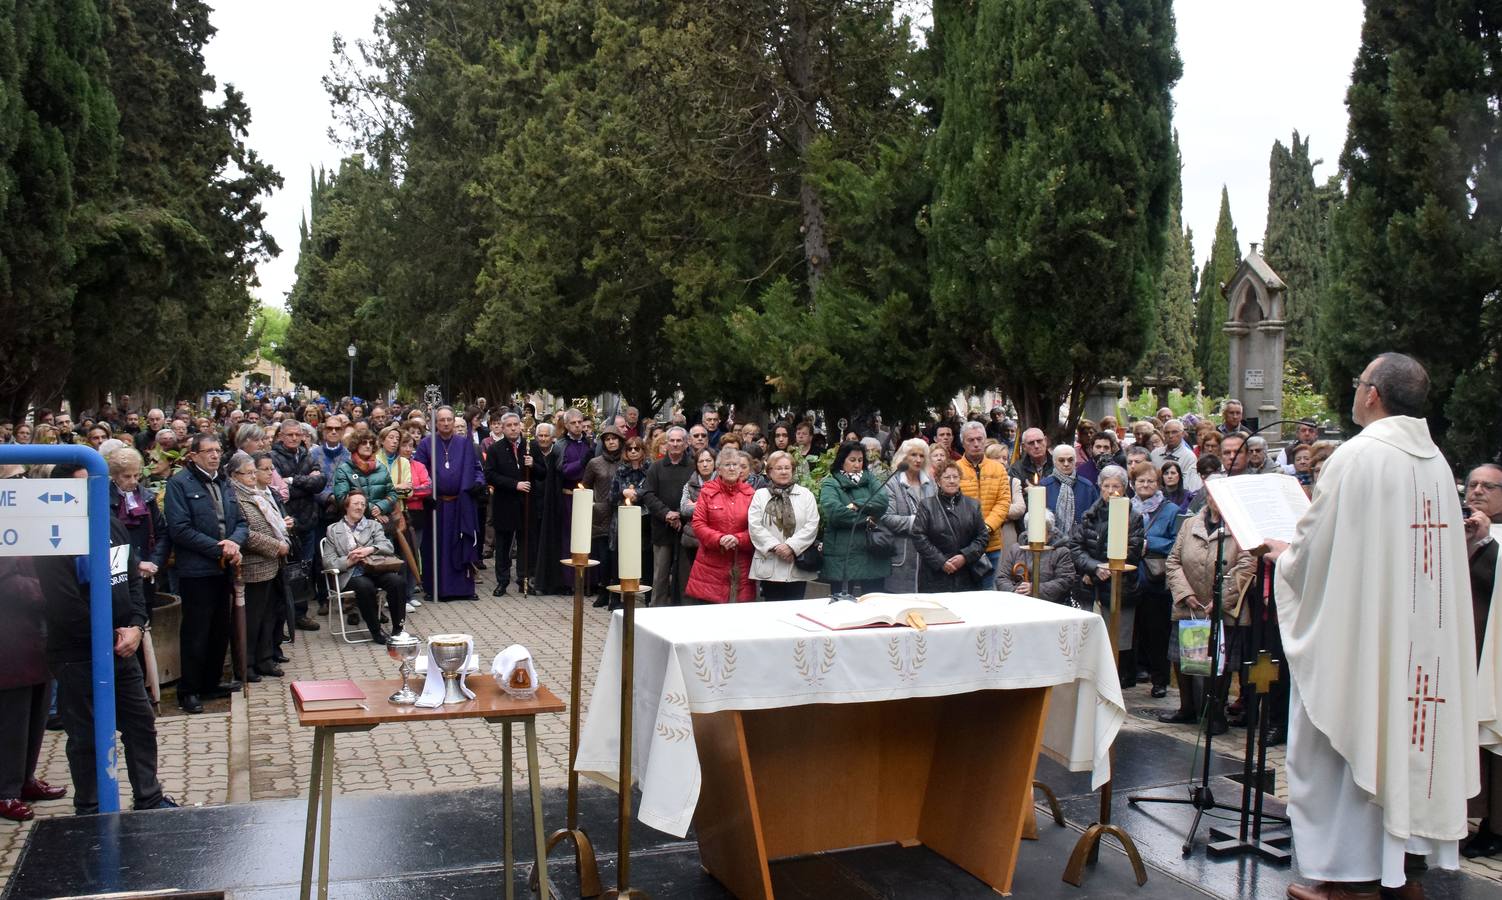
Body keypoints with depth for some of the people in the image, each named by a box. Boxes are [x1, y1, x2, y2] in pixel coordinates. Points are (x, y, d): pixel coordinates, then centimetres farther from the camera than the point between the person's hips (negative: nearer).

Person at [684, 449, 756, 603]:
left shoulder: (750, 494, 5)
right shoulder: (707, 492, 2)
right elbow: (698, 524, -3)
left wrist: (737, 539, -14)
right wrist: (720, 539, -16)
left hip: (741, 566, 1)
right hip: (711, 565, -1)